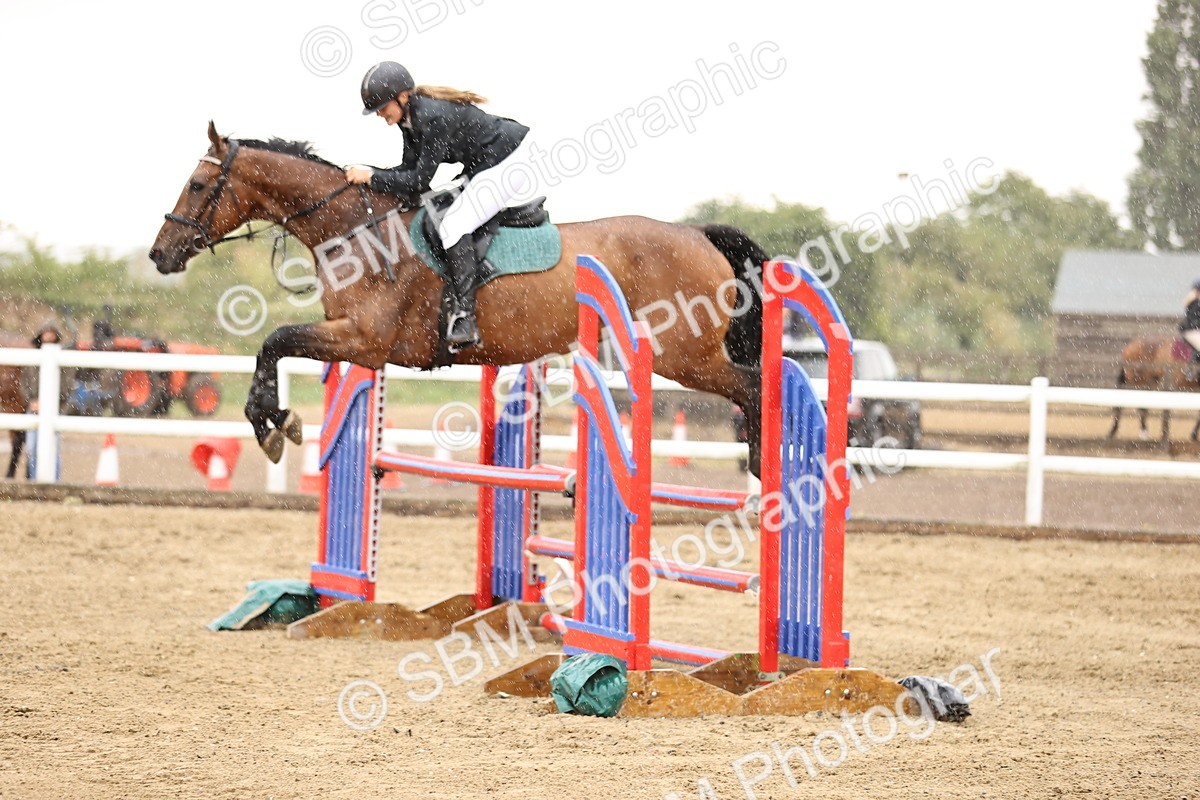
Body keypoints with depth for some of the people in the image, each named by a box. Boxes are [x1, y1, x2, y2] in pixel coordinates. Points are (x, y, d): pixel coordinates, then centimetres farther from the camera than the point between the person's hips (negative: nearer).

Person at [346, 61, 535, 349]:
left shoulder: (433, 118, -27)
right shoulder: (410, 120, 4)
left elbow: (420, 180, -25)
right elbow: (409, 170, 5)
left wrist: (372, 177, -20)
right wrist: (366, 175, -7)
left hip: (510, 163, -11)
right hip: (486, 167, 11)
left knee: (453, 226, -17)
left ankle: (464, 318, -20)